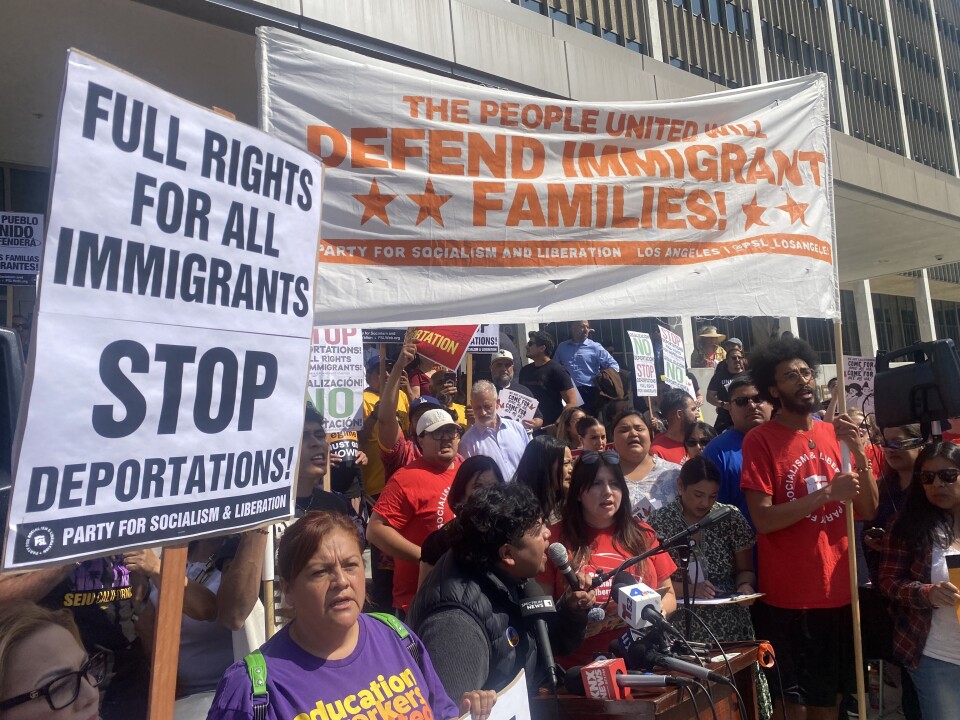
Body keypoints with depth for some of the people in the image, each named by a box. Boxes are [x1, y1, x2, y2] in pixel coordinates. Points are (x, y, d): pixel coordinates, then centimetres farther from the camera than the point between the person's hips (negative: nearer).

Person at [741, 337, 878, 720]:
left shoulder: (834, 434, 5)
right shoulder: (760, 439, -11)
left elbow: (867, 511, 3)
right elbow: (762, 519, -17)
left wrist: (859, 455, -10)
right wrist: (828, 492, -22)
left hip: (839, 591, 6)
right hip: (788, 598, -5)